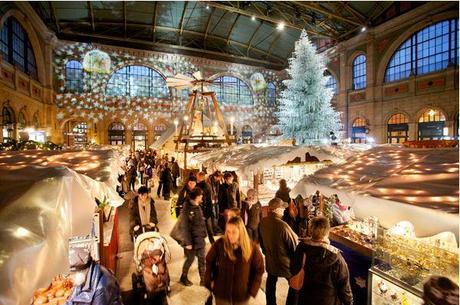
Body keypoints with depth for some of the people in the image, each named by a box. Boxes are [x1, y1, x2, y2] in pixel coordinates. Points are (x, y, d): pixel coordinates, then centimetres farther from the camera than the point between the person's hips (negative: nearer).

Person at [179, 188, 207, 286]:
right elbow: (186, 227, -18)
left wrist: (204, 234, 11)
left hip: (200, 239, 6)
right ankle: (184, 277, 35)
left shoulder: (198, 207, 4)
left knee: (202, 259, 11)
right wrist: (188, 242, -16)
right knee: (190, 259, 11)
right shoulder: (187, 209, -19)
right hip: (192, 239, -6)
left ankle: (203, 279, 24)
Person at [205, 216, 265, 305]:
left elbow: (259, 270, -4)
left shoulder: (252, 247, -18)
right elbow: (209, 262, -2)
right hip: (221, 293, 0)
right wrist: (210, 281, -2)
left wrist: (252, 290, -5)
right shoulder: (219, 244, -18)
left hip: (242, 295, 0)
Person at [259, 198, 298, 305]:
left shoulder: (262, 222, -13)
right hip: (285, 262, -5)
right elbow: (294, 245, -21)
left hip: (270, 261, 5)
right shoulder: (283, 225, -33)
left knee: (271, 284, 26)